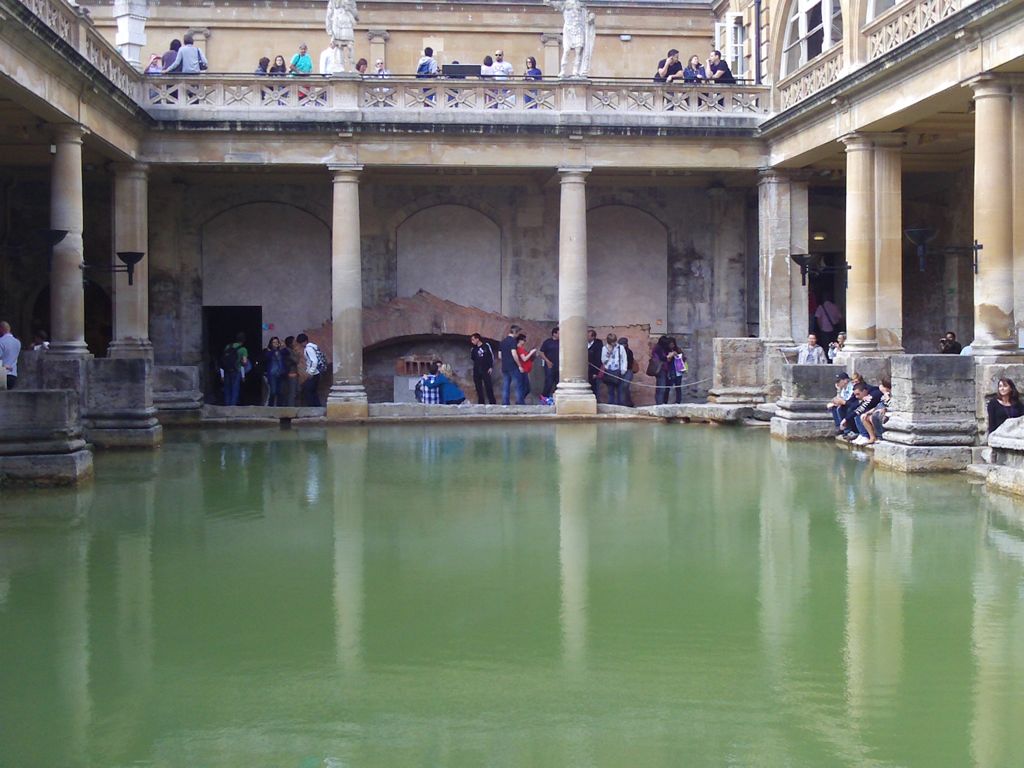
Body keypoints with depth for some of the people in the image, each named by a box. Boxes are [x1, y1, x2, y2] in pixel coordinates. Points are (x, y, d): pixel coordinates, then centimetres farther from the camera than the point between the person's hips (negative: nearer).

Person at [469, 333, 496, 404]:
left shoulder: (486, 345, -2)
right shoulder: (474, 349, 12)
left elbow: (491, 356, -3)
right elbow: (472, 358, 14)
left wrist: (491, 367, -8)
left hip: (486, 370, -5)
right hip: (476, 371, 5)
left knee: (488, 386, -5)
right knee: (478, 388, 5)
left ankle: (492, 403, -2)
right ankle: (481, 403, 10)